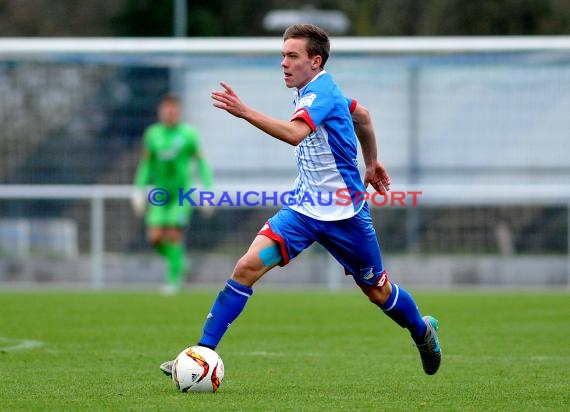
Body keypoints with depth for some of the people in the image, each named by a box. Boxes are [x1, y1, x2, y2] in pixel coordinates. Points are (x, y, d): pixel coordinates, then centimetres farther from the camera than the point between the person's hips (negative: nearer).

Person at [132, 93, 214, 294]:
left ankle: (173, 279, -2)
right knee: (155, 237, -9)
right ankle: (178, 259, 20)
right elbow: (146, 164, 13)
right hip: (160, 193, 3)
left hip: (181, 193, -3)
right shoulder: (152, 134, 5)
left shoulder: (189, 134, -2)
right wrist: (139, 189, 10)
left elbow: (200, 163, 2)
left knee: (173, 234, -13)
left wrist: (208, 189, -2)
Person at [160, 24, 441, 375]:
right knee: (249, 265, -14)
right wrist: (372, 161, 32)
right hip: (304, 208, 7)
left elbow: (295, 133, -41)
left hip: (343, 212, -7)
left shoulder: (321, 92, -21)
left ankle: (423, 331, 43)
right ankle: (204, 351, -15)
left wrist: (245, 112, -48)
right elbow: (362, 115, 22)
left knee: (377, 290, 12)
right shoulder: (312, 91, 5)